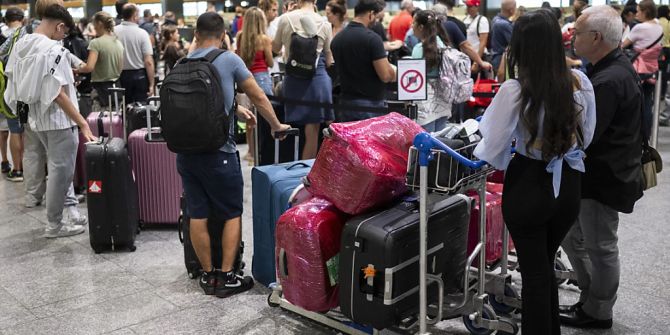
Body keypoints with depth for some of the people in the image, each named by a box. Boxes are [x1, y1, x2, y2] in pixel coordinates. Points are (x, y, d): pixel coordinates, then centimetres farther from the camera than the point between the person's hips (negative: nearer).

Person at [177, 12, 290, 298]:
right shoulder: (229, 60, -5)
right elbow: (258, 97, 4)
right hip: (218, 151, -4)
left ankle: (208, 275, 20)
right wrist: (276, 125, 19)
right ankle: (227, 277, 9)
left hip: (186, 151, 5)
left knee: (197, 215, 10)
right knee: (232, 214, 9)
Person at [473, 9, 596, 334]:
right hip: (568, 186, 5)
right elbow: (585, 138, 8)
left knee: (534, 272, 12)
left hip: (528, 188, -5)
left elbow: (492, 152, -13)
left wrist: (476, 149, 9)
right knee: (546, 265, 24)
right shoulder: (580, 82, -6)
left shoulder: (514, 90, -20)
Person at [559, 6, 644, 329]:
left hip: (604, 179, -10)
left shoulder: (609, 81, -26)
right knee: (572, 236, 20)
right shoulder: (616, 66, 7)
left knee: (600, 248, 7)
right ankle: (591, 299, 34)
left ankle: (597, 312, 25)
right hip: (598, 172, 10)